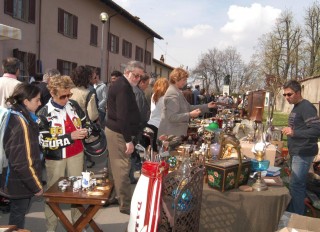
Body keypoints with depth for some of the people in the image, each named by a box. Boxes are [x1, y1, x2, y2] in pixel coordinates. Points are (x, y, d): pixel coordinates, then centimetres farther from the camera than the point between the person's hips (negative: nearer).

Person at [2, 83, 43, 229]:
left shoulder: (15, 117, 3)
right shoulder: (22, 123, -26)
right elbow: (22, 162, -26)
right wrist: (37, 186, -17)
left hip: (16, 179, 9)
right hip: (21, 183, -9)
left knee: (18, 214, 24)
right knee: (18, 217, 10)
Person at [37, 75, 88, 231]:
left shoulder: (74, 105, -2)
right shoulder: (44, 114, -16)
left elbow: (85, 123, 12)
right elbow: (44, 142, -19)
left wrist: (85, 132, -11)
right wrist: (70, 136, -24)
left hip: (76, 154, 4)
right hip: (55, 159, -4)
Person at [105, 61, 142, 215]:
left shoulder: (120, 84, 14)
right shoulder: (123, 87, -18)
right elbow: (123, 116, -24)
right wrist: (129, 140, -22)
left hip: (114, 130, 11)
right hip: (119, 133, -11)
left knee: (117, 166, 18)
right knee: (122, 168, -4)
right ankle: (125, 204, 5)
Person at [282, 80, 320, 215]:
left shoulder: (306, 107, -17)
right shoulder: (296, 107, 14)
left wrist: (294, 133, -31)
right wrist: (289, 131, 11)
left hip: (303, 153, -10)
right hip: (296, 152, 10)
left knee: (295, 185, -7)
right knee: (299, 183, 17)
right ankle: (293, 212, 27)